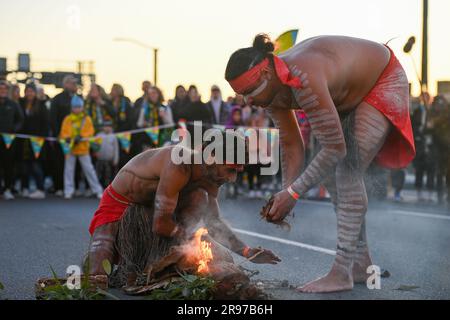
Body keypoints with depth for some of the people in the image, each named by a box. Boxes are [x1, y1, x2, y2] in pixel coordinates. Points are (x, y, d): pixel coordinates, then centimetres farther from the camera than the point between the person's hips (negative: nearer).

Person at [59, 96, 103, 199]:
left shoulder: (87, 119, 3)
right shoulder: (67, 119, 4)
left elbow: (90, 131, -5)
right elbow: (63, 132, -1)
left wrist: (81, 137, -20)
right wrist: (67, 138, -23)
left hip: (83, 148, -1)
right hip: (70, 148, 1)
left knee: (89, 169, 1)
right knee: (69, 169, 3)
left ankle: (97, 190, 7)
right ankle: (68, 191, 11)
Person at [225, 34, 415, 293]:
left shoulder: (303, 80, -40)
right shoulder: (271, 88, -13)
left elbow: (335, 148, -39)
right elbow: (291, 145, -6)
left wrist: (293, 193, -35)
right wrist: (286, 193, -17)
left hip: (384, 81, -9)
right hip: (352, 92, 9)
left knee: (348, 172, -17)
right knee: (331, 175, 6)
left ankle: (341, 273, -16)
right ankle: (362, 264, 15)